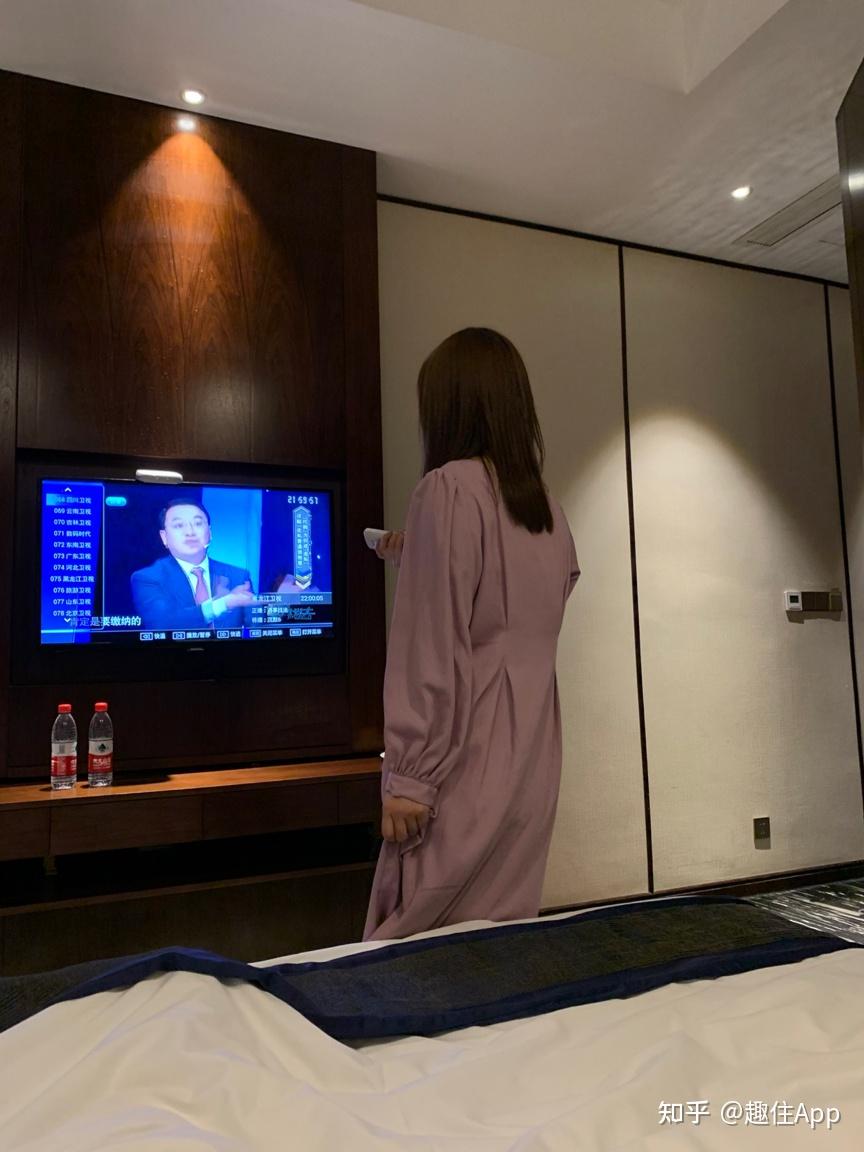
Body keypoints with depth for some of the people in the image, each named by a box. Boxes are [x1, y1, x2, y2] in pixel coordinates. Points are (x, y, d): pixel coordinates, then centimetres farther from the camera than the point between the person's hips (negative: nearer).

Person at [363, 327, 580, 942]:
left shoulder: (449, 487, -11)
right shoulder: (545, 503, 12)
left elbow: (432, 645, -17)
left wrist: (411, 775, -13)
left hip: (469, 760, -8)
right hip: (530, 757, 8)